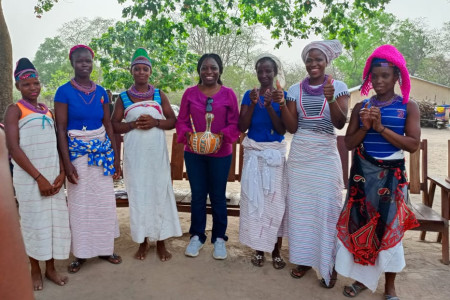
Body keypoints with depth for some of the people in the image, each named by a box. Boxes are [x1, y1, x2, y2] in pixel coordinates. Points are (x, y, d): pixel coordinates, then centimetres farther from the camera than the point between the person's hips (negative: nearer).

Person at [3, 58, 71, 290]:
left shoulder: (48, 110, 11)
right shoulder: (14, 110, -3)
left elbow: (57, 143, 11)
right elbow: (13, 147, -11)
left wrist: (61, 173, -3)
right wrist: (38, 177, -15)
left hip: (53, 175, 4)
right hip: (29, 177, -4)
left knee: (56, 218, 6)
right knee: (33, 220, 3)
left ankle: (51, 268, 21)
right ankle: (35, 270, 20)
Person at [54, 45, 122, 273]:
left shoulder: (100, 91, 6)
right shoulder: (64, 92, -5)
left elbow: (108, 125, 8)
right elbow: (61, 129, -8)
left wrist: (116, 157, 6)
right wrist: (67, 163, -14)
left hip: (102, 152, 4)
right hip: (77, 153, -3)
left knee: (104, 201, 8)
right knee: (80, 203, 4)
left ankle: (104, 248, 24)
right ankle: (80, 253, 19)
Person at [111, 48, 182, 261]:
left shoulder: (160, 95, 7)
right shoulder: (123, 98, 7)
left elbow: (173, 121, 4)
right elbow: (114, 125, 3)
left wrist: (155, 123, -14)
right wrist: (133, 124, -13)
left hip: (157, 152, 0)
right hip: (134, 153, 0)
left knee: (160, 193, 1)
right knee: (138, 194, 4)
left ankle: (161, 242, 13)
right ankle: (143, 241, 19)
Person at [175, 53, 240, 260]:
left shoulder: (228, 94, -2)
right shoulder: (190, 93, 2)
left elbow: (235, 123, -2)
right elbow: (182, 120, 4)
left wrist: (224, 135, -19)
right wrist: (187, 134, -15)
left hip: (220, 153, -1)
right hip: (193, 153, 1)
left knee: (218, 196, 9)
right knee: (197, 195, 11)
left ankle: (219, 238, 25)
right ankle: (197, 236, 27)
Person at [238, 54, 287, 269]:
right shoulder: (249, 95, 5)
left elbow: (283, 129, -6)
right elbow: (242, 127, -1)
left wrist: (269, 106, -17)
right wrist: (253, 104, -13)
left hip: (276, 152, -1)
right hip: (254, 152, 1)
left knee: (276, 200, 0)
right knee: (254, 200, 3)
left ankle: (276, 251, 15)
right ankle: (259, 249, 18)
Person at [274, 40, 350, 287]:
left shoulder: (338, 87, 0)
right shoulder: (295, 89, 6)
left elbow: (340, 123, -11)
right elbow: (291, 127, 1)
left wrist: (331, 99, -27)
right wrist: (282, 103, -13)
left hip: (326, 155, -2)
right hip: (299, 154, 3)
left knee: (327, 207, -2)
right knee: (299, 206, 7)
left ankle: (329, 265, 12)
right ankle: (303, 258, 23)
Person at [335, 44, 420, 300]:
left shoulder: (408, 107, -1)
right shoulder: (361, 106, 5)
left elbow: (413, 144, -11)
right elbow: (349, 143, 2)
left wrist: (381, 127, -17)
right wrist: (365, 127, -15)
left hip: (392, 174, -2)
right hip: (363, 173, 2)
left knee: (390, 227, 2)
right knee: (361, 225, 5)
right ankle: (363, 277, 23)